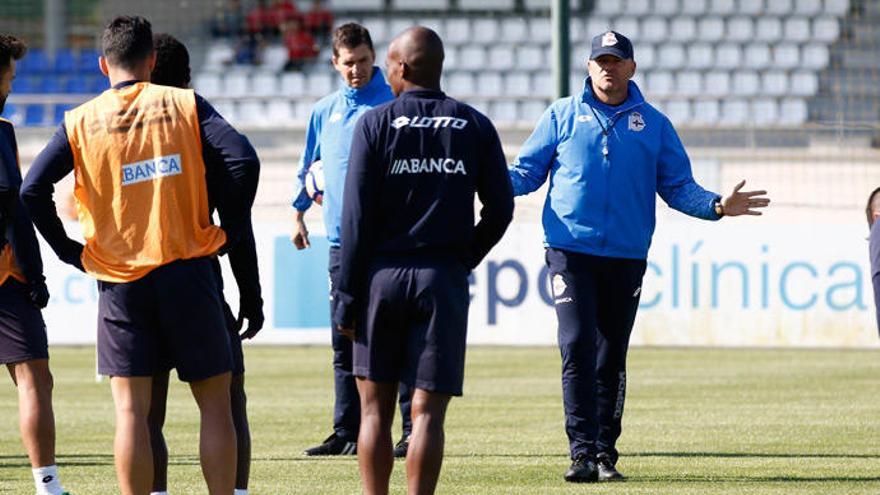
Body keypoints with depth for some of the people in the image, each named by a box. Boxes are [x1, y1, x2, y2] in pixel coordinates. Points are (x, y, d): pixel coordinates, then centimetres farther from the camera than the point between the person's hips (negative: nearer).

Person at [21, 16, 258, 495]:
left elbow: (32, 189, -6)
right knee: (215, 405, 6)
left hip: (119, 280, 1)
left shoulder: (80, 122, 3)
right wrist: (227, 234, 0)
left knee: (131, 410, 2)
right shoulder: (184, 105, 1)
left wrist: (70, 252, 4)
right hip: (187, 271, -1)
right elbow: (242, 160, -11)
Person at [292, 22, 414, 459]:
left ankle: (413, 431, -5)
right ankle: (346, 433, 12)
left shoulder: (395, 105, -2)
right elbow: (309, 166, 24)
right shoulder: (325, 111, 14)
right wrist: (298, 214, 18)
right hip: (342, 240, 5)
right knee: (345, 343, 7)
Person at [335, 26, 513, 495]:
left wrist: (346, 296, -3)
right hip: (444, 279, 1)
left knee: (375, 407, 7)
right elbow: (500, 209, 5)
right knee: (427, 411, -1)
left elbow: (357, 215, -5)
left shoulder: (376, 123, -2)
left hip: (382, 273, -1)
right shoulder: (475, 127, 4)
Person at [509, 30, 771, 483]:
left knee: (612, 359, 6)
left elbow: (678, 187, 10)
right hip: (571, 250, -2)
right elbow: (525, 173, 8)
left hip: (627, 257, 2)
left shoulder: (653, 124, 10)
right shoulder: (562, 116, 7)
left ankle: (605, 453, 13)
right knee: (577, 348, -12)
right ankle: (582, 451, -13)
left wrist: (716, 206, -7)